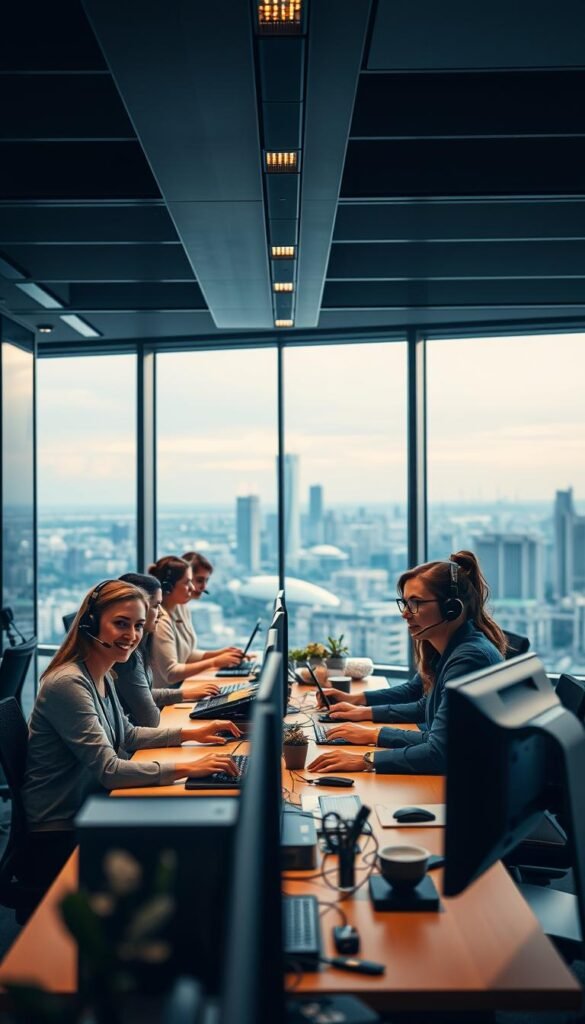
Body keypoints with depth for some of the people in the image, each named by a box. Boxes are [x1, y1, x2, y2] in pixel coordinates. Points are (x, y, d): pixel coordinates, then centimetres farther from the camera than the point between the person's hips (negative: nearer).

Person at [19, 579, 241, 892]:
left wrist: (190, 733, 10)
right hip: (58, 840, -9)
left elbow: (126, 735, 22)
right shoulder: (69, 684, -23)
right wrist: (188, 768, -29)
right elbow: (108, 770, -26)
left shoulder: (101, 676, 6)